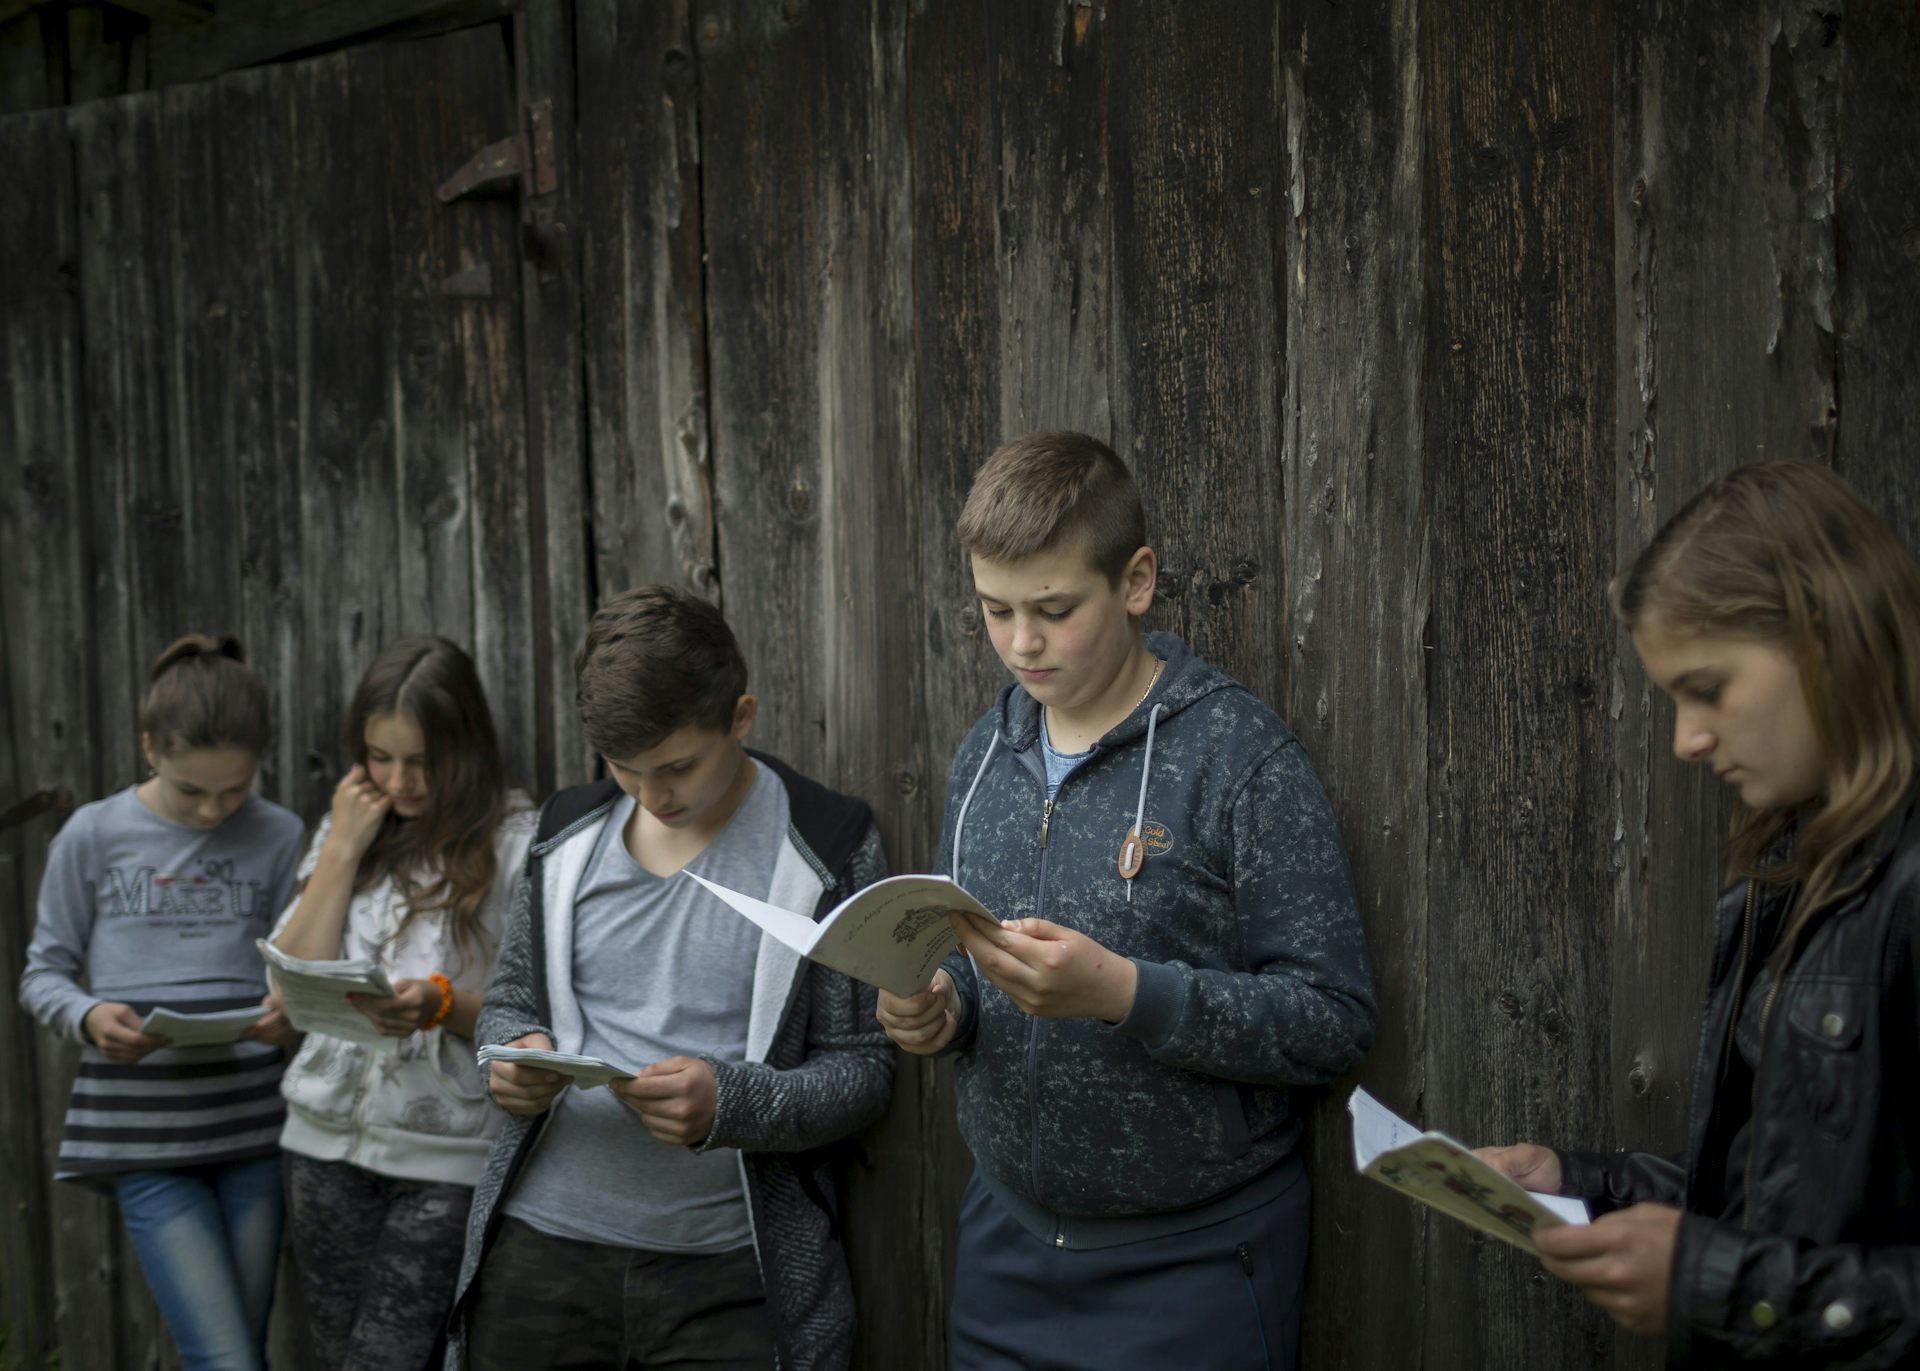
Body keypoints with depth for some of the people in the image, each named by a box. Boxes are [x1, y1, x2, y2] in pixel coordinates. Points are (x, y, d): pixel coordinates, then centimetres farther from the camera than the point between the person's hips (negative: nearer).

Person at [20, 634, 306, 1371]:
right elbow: (44, 973, 6)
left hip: (254, 1124, 2)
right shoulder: (94, 835, 0)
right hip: (145, 1135, -2)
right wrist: (90, 1017, -15)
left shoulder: (279, 838, 2)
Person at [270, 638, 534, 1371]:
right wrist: (343, 847, -5)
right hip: (328, 1141, 5)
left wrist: (441, 1005, -27)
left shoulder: (518, 843, -9)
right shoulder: (346, 828, 9)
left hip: (449, 1154, -5)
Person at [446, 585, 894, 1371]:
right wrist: (514, 1052, -6)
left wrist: (729, 1105, -23)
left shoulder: (827, 848, -6)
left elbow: (862, 1069, -6)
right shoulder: (568, 831, 5)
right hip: (543, 1245, 4)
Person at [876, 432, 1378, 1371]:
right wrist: (939, 1011, -7)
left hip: (1190, 1261, -5)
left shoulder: (1238, 757, -14)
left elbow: (1334, 1021, -17)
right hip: (1005, 1244, 5)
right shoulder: (985, 754, 5)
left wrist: (1122, 992, -28)